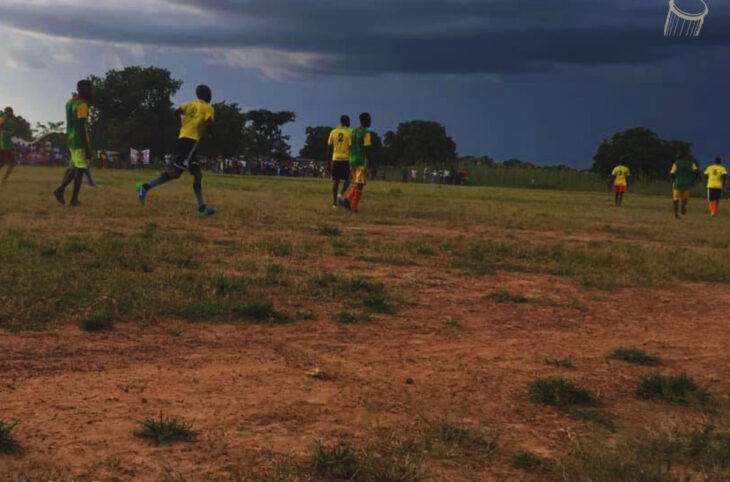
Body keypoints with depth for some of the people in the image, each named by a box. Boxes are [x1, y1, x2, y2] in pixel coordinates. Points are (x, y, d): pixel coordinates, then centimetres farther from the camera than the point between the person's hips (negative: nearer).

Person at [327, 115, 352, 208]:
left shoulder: (333, 132, 7)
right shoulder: (350, 133, -2)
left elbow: (329, 148, 8)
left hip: (335, 159, 3)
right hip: (346, 159, -3)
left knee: (335, 180, 7)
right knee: (346, 180, 11)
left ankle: (334, 202, 5)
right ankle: (341, 194, -16)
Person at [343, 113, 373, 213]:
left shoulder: (353, 132, 13)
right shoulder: (367, 133, -9)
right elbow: (368, 149, -15)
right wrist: (372, 163, -11)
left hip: (352, 161, 7)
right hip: (362, 161, -7)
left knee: (357, 183, 17)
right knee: (360, 184, -1)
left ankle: (348, 199, -2)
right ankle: (354, 206, -2)